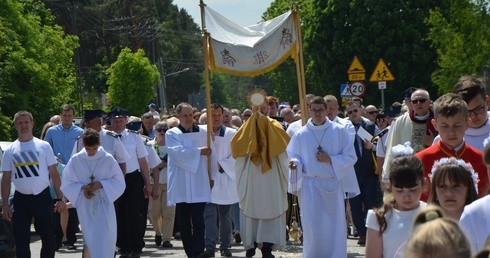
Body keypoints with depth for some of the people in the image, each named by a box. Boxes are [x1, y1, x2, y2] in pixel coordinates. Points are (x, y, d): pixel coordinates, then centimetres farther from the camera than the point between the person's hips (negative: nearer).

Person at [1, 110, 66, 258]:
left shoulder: (43, 146, 1)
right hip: (21, 200, 1)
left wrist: (60, 198, -5)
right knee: (21, 242, 2)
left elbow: (54, 174, 2)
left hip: (42, 197, -1)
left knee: (48, 239, 5)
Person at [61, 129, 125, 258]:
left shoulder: (108, 159, -5)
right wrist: (82, 188, -14)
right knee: (89, 239, 7)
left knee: (105, 240, -7)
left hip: (104, 205, -1)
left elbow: (119, 182, 0)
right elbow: (67, 184, 4)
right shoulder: (75, 160, -3)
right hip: (85, 206, 1)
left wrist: (101, 184, -15)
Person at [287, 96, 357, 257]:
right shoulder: (301, 134, 4)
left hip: (332, 185, 0)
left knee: (334, 226, 1)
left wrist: (330, 159, -13)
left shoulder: (339, 131, 1)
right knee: (312, 227, -1)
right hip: (310, 185, 0)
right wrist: (294, 163, -18)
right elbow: (294, 158, 5)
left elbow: (350, 157, -1)